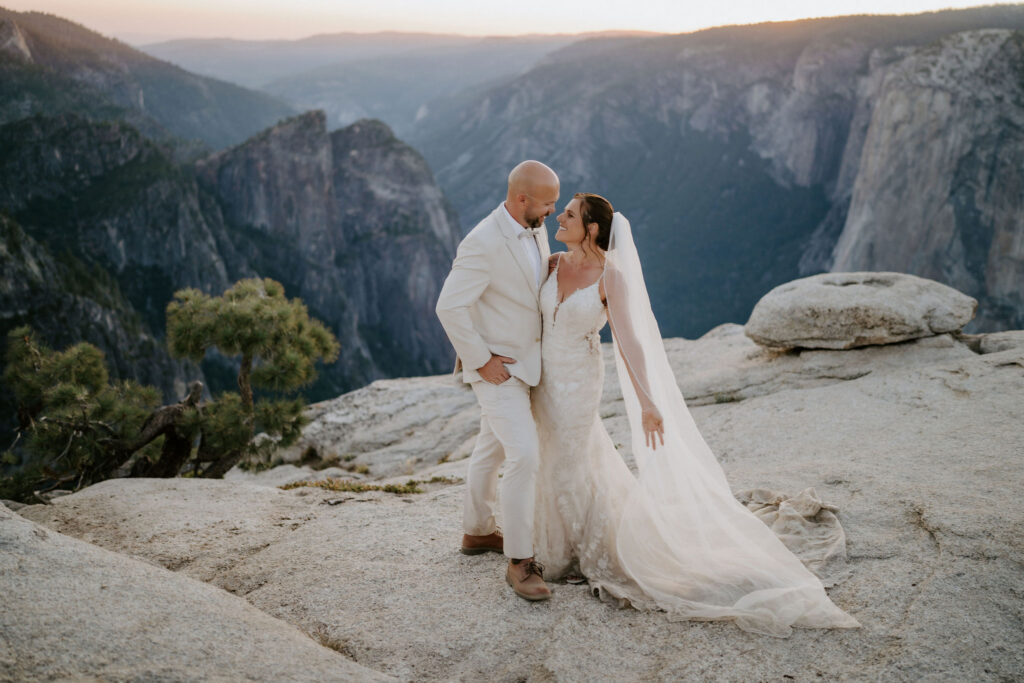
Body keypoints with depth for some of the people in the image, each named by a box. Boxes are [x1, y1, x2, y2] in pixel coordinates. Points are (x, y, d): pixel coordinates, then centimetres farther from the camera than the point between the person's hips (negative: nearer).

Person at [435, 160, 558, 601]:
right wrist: (481, 361, -22)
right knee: (524, 456, -14)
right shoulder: (483, 243, -26)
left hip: (523, 360, 9)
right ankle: (519, 561, -3)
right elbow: (449, 307, -26)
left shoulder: (535, 229, 2)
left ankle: (477, 531, 39)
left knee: (492, 449, 21)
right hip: (496, 367, -9)